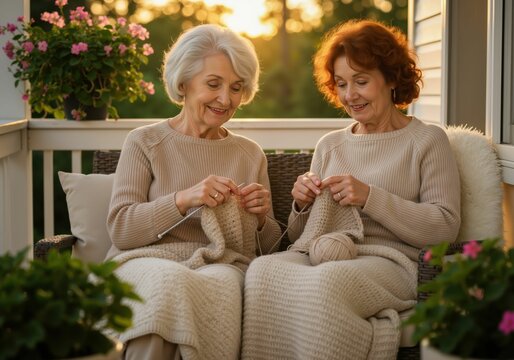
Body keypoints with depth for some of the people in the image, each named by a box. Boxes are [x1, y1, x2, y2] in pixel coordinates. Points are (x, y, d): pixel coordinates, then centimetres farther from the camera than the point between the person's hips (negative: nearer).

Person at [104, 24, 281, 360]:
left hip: (223, 266, 2)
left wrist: (261, 218, -4)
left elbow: (267, 246, 19)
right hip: (148, 260, -1)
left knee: (216, 284, -36)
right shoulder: (144, 142, 8)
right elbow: (120, 229, -3)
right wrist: (183, 199, -16)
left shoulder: (251, 153, 17)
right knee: (168, 280, -38)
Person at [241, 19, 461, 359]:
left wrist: (370, 197, -10)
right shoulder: (329, 145, 23)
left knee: (322, 282, -38)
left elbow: (445, 227, -3)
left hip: (386, 259, -5)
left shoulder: (427, 140, 10)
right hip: (316, 254, 5)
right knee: (262, 269, -30)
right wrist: (302, 205, 1)